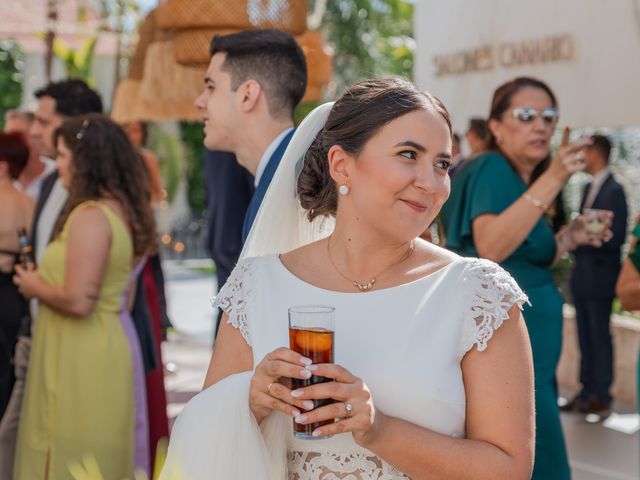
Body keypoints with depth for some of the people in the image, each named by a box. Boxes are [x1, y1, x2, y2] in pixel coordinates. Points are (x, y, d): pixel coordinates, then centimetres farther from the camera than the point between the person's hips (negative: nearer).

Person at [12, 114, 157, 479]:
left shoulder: (90, 215, -17)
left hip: (80, 360, -9)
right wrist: (44, 278, 15)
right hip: (105, 349, 9)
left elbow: (78, 300, -23)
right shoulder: (120, 210, 10)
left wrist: (34, 287, -6)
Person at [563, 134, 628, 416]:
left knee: (600, 336, -2)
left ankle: (601, 396, 5)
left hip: (600, 277, -8)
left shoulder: (614, 191, -13)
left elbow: (617, 236, -17)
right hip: (582, 276, 8)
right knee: (585, 336, 12)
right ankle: (587, 391, 19)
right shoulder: (589, 188, 14)